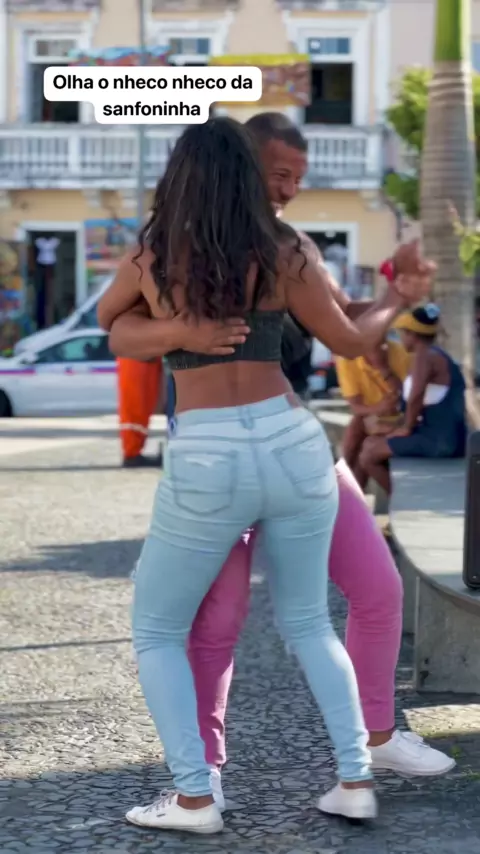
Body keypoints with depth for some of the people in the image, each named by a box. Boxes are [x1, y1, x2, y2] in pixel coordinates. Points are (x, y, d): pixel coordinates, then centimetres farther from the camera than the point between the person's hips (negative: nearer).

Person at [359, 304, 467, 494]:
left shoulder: (424, 356, -14)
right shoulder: (435, 355, 17)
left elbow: (416, 396, -25)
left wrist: (407, 428, -12)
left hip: (439, 441, -10)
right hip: (444, 437, 10)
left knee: (369, 455, -6)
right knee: (372, 444, 18)